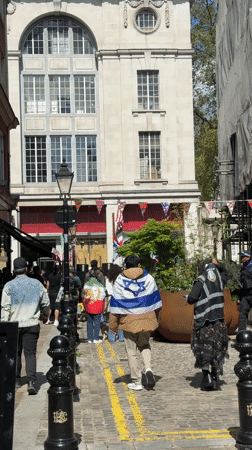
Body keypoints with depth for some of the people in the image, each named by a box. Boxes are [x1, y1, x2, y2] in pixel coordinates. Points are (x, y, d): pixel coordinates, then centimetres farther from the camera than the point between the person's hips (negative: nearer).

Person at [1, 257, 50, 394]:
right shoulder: (36, 284, 1)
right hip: (32, 324, 0)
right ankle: (31, 381, -13)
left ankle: (16, 380, 25)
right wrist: (45, 315, 30)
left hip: (14, 325, 0)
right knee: (30, 353, 0)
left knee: (15, 353, 15)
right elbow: (46, 303, 11)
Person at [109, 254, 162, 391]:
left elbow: (115, 303, -3)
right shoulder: (148, 278, 3)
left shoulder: (120, 281, -2)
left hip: (129, 320, -2)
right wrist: (156, 318, 21)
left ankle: (136, 382, 10)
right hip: (147, 317, 2)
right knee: (144, 345, 21)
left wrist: (113, 324, 3)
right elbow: (155, 299, 9)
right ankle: (148, 368, -5)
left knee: (131, 351, 7)